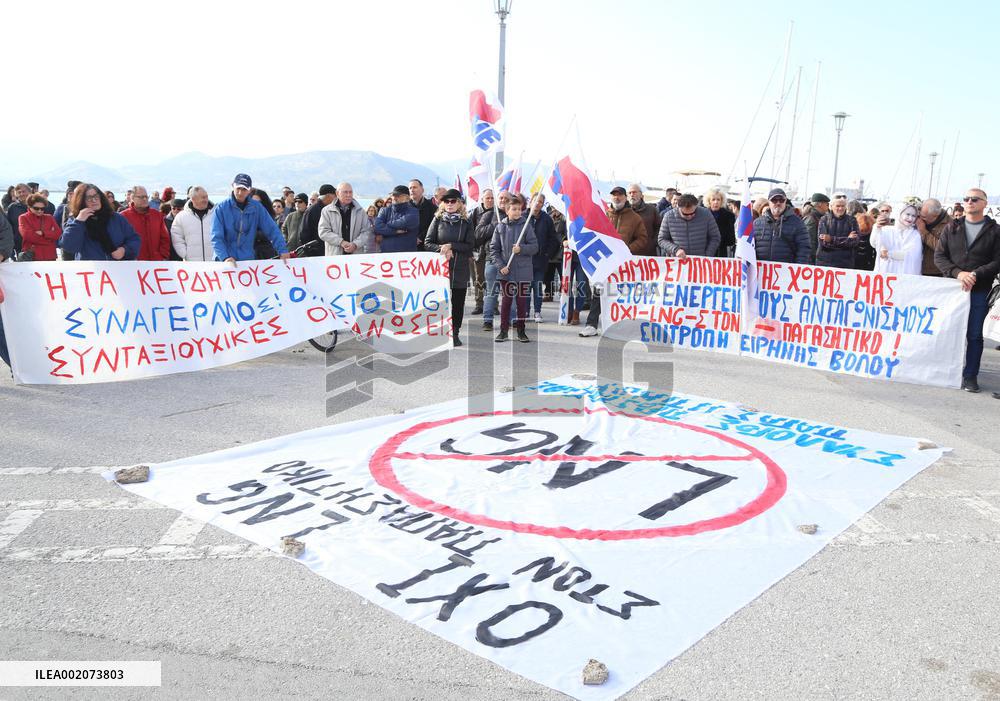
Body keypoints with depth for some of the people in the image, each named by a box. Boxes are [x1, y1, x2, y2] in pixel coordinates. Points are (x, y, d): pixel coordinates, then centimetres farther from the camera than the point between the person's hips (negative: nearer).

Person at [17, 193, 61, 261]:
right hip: (31, 257, -3)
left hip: (49, 256, 3)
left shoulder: (49, 218, 14)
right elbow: (27, 235, -13)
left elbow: (58, 233, 0)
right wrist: (49, 234, -8)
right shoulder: (24, 218, 3)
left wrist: (43, 233, -13)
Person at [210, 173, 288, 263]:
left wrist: (282, 250, -12)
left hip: (248, 260, 2)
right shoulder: (221, 208, -4)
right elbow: (216, 237, -10)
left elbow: (272, 230, 0)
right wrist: (225, 257, -24)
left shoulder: (257, 207, 1)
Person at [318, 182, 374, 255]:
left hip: (356, 255, 2)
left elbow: (366, 231, 5)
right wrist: (341, 242, -14)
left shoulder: (360, 211, 11)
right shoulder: (327, 211, 6)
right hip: (334, 255, -1)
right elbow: (323, 232, -2)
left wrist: (355, 244, -13)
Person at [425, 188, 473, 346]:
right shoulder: (438, 220, 7)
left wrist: (451, 246, -11)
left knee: (458, 301, 2)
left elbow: (470, 245, -2)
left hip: (460, 268, 0)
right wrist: (441, 250, -12)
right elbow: (428, 243, 4)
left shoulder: (466, 222, 6)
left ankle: (455, 333, 12)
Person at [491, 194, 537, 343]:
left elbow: (534, 247, -3)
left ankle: (521, 330, 18)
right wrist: (500, 265, -6)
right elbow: (493, 248, 4)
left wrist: (521, 248, -21)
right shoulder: (501, 227, 2)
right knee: (506, 301, 6)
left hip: (523, 271, -1)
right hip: (505, 272, 1)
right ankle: (503, 330, 14)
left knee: (522, 301, 6)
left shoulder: (527, 225, -2)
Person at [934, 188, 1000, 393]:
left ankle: (970, 376, 11)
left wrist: (975, 275, -17)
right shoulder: (951, 228, 7)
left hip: (980, 291, -1)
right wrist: (958, 273, -14)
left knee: (974, 335, 3)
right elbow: (939, 255, 1)